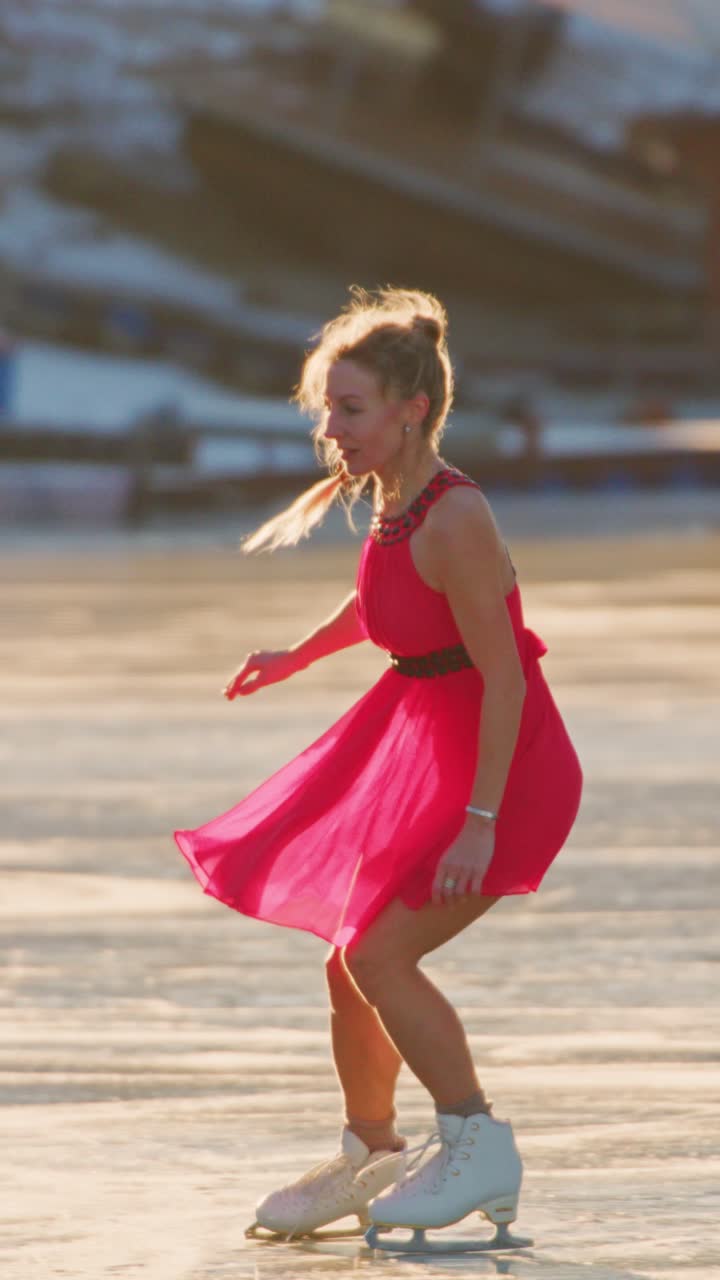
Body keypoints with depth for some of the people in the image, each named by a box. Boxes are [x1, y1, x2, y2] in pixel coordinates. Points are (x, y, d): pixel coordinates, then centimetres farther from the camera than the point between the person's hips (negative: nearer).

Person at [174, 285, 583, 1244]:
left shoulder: (452, 520, -25)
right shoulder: (392, 501, 1)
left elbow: (502, 676, -26)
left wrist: (479, 821, -28)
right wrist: (298, 656, 29)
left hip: (499, 763, -9)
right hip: (423, 746, 9)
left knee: (378, 953, -15)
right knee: (350, 962, 13)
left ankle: (479, 1147, -2)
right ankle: (371, 1152, 31)